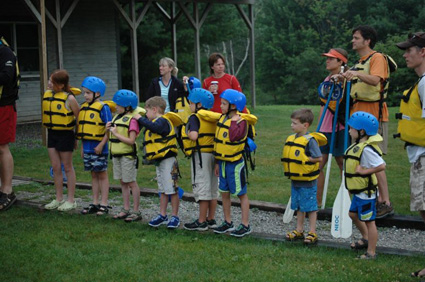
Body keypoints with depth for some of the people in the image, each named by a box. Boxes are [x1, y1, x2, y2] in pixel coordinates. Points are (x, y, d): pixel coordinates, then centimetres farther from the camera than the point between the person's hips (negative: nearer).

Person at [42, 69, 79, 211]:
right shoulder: (47, 95, 4)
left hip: (65, 134, -6)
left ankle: (71, 200, 12)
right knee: (55, 168, 9)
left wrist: (76, 137, -6)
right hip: (52, 134, 6)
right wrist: (48, 128, 11)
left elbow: (79, 118, -8)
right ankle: (59, 199, 19)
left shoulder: (69, 98, -14)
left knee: (67, 167, 3)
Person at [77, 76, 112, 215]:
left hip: (99, 147, -7)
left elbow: (108, 129, -14)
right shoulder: (83, 108, 11)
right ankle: (95, 203, 20)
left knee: (102, 174, 1)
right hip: (88, 146, 7)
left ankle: (104, 204, 7)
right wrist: (82, 146, 15)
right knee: (94, 175, 13)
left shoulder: (103, 108, -11)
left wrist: (101, 144, -19)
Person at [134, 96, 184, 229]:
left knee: (172, 190, -4)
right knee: (163, 190, 16)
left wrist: (140, 119, -24)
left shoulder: (163, 121, -14)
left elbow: (154, 127, -34)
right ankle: (162, 215, 24)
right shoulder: (157, 121, 18)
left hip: (168, 160, -11)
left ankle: (175, 217, 3)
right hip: (159, 161, 11)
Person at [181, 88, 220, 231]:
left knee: (202, 188, -2)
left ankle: (201, 222, 4)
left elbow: (194, 136, -27)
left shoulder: (195, 117, -12)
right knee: (212, 188, 13)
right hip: (212, 154, 8)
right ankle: (211, 219, 21)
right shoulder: (212, 118, 11)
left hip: (200, 155, -8)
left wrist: (187, 131, -8)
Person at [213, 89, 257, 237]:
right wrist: (217, 163, 18)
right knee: (224, 192, 14)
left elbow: (234, 137, -35)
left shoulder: (241, 121, -15)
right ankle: (228, 222, 27)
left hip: (235, 163, -8)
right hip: (223, 162, 8)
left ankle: (245, 225, 10)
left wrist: (235, 121, -25)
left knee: (241, 193, 2)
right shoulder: (223, 118, 8)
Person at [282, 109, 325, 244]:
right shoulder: (291, 138, 7)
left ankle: (312, 233, 10)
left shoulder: (310, 140, -17)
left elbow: (319, 158, -19)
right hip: (295, 179, 8)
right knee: (299, 206, 17)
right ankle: (299, 231, 28)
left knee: (310, 207, 2)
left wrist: (304, 160, -16)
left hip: (307, 181, -8)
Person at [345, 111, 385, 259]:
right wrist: (351, 186, 15)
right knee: (353, 214, 25)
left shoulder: (367, 149, -25)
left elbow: (381, 166, -33)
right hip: (358, 191, 11)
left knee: (369, 221, 0)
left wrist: (364, 171, -25)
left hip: (366, 192, -10)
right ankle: (365, 239, 45)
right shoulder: (358, 145, 7)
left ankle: (371, 253, 9)